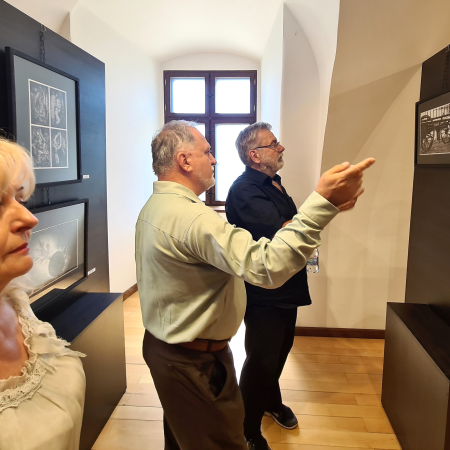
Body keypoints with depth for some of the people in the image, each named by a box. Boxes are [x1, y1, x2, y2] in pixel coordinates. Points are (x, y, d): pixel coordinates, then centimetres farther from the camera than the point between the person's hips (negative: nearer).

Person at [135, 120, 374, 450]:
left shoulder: (153, 208, 7)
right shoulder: (191, 216, -29)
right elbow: (266, 266, -38)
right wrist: (324, 202, -38)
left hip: (162, 345, 10)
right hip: (195, 361, -10)